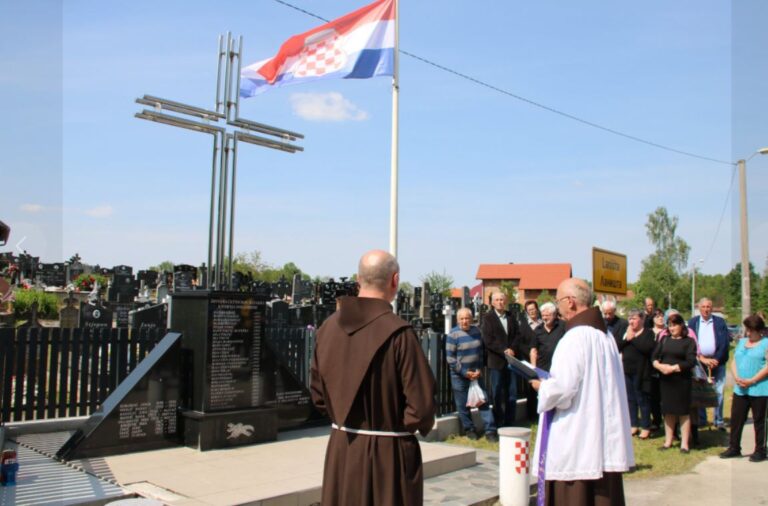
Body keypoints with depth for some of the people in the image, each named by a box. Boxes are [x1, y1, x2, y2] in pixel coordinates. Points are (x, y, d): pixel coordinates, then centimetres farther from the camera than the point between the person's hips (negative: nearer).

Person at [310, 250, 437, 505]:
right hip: (388, 453, -5)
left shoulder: (329, 326, -3)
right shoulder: (398, 333, -19)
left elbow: (318, 391, 7)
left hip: (340, 450, 5)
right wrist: (423, 424, 3)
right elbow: (421, 404, -18)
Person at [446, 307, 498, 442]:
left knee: (484, 401, 1)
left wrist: (479, 369, -1)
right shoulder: (453, 335, -11)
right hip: (460, 375, -4)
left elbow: (481, 351, 11)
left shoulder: (476, 331, 4)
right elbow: (450, 358, -11)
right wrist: (465, 373, -14)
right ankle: (469, 429, 20)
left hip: (476, 374, 4)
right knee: (463, 405, 4)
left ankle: (490, 431, 6)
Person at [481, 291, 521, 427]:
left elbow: (517, 335, 9)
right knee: (497, 395, 2)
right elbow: (488, 340, -11)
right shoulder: (487, 318, -3)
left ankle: (510, 424, 15)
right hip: (496, 361, -4)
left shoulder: (511, 317, 13)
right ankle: (498, 425, 9)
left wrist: (512, 349, -8)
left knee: (512, 394, 7)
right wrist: (504, 351, -15)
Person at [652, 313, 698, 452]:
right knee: (668, 411, 9)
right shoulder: (665, 339, 12)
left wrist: (673, 368, -17)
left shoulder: (689, 341, 0)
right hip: (665, 380, 4)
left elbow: (691, 362, -11)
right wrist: (659, 366, -13)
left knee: (683, 412, 0)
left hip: (682, 380, -4)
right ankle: (668, 441, 18)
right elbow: (654, 357, 7)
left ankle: (685, 443, 7)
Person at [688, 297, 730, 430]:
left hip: (717, 361, 0)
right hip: (699, 362, 1)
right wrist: (702, 359, -10)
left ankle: (719, 420, 10)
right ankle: (701, 419, 12)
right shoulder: (693, 322, 4)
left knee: (718, 392, 0)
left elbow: (724, 343, -2)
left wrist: (716, 359, -10)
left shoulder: (720, 322, 3)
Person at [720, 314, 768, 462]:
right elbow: (734, 362, 13)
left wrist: (751, 381, -17)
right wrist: (736, 378, -5)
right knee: (736, 419, 7)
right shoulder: (742, 341, 15)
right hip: (740, 389, 6)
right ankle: (734, 448, 18)